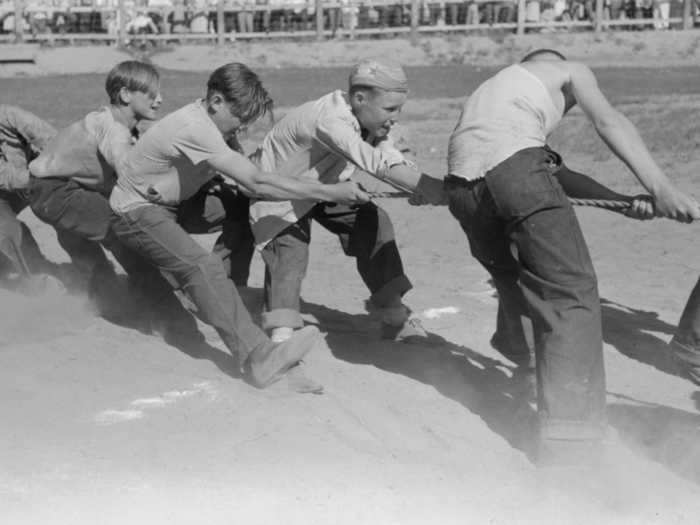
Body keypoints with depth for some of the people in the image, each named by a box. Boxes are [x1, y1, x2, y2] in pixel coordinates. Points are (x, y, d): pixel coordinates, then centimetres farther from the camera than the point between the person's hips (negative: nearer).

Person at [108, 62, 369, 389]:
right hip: (136, 212, -11)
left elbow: (239, 183, 1)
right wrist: (329, 193, -33)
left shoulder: (203, 120, 0)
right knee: (204, 267, -27)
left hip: (165, 205, 11)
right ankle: (258, 357, -40)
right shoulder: (195, 129, -29)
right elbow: (256, 184, -34)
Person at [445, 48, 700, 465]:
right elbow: (609, 122, 4)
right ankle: (571, 438, -16)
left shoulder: (499, 85, 41)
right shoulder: (569, 71, 24)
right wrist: (661, 189, -8)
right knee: (572, 294, -7)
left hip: (461, 183, 7)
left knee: (515, 282, 27)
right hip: (514, 164, -6)